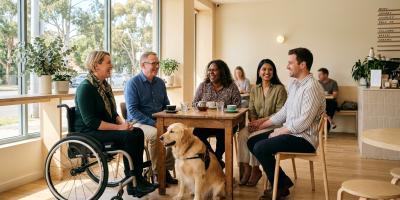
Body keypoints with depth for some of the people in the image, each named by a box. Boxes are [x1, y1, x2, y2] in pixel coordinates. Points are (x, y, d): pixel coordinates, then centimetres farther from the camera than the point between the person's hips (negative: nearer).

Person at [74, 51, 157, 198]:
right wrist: (119, 127, -24)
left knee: (138, 133, -13)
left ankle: (138, 179, -12)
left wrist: (123, 123, -5)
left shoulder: (104, 85, 12)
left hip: (105, 128, 8)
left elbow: (112, 113, 16)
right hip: (89, 132, -8)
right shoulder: (86, 88, -16)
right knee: (129, 137, -25)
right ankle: (132, 184, -13)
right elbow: (90, 121, -23)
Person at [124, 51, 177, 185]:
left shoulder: (160, 83, 13)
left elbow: (166, 106, 21)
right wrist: (153, 123, -21)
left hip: (159, 122, 6)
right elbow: (132, 111, -14)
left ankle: (167, 169, -8)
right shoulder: (133, 83, -7)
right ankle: (158, 172, -17)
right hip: (138, 123, -6)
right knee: (155, 134, -35)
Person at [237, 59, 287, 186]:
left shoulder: (279, 89, -5)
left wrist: (262, 120, -19)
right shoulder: (254, 90, 13)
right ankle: (245, 168, -17)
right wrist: (253, 121, -11)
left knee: (253, 137, -29)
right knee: (242, 134, -24)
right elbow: (251, 110, 11)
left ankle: (255, 169, -10)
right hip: (257, 124, 5)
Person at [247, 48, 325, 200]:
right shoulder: (294, 84, 11)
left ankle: (281, 187, 2)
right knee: (252, 142, 5)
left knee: (260, 148, -21)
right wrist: (262, 125, 12)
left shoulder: (312, 87, -19)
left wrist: (279, 131, -14)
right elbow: (284, 112, 17)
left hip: (304, 138, -10)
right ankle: (283, 180, 11)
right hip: (290, 132, 10)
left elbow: (304, 122, -25)